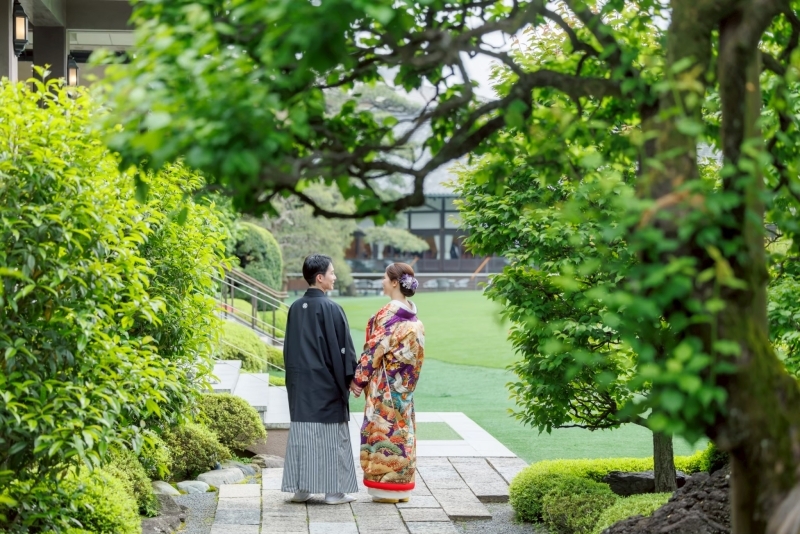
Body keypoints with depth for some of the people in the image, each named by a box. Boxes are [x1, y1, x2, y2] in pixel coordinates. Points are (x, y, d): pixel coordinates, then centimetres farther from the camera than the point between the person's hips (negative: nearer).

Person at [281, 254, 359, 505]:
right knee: (331, 435, 2)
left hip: (299, 382, 6)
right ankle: (334, 490, 6)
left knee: (302, 433, 9)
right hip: (326, 382, -6)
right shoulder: (330, 308, -14)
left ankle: (301, 488, 12)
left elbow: (288, 346, 12)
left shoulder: (295, 308, 5)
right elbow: (342, 346, -13)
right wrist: (351, 377, -4)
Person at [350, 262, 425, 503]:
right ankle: (402, 486, 17)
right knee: (402, 428, 11)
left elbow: (374, 349, -16)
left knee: (385, 429, -1)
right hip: (404, 385, 8)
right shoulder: (413, 315, 7)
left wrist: (359, 378, -8)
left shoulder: (388, 314, -17)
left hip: (386, 385, -8)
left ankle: (387, 488, 3)